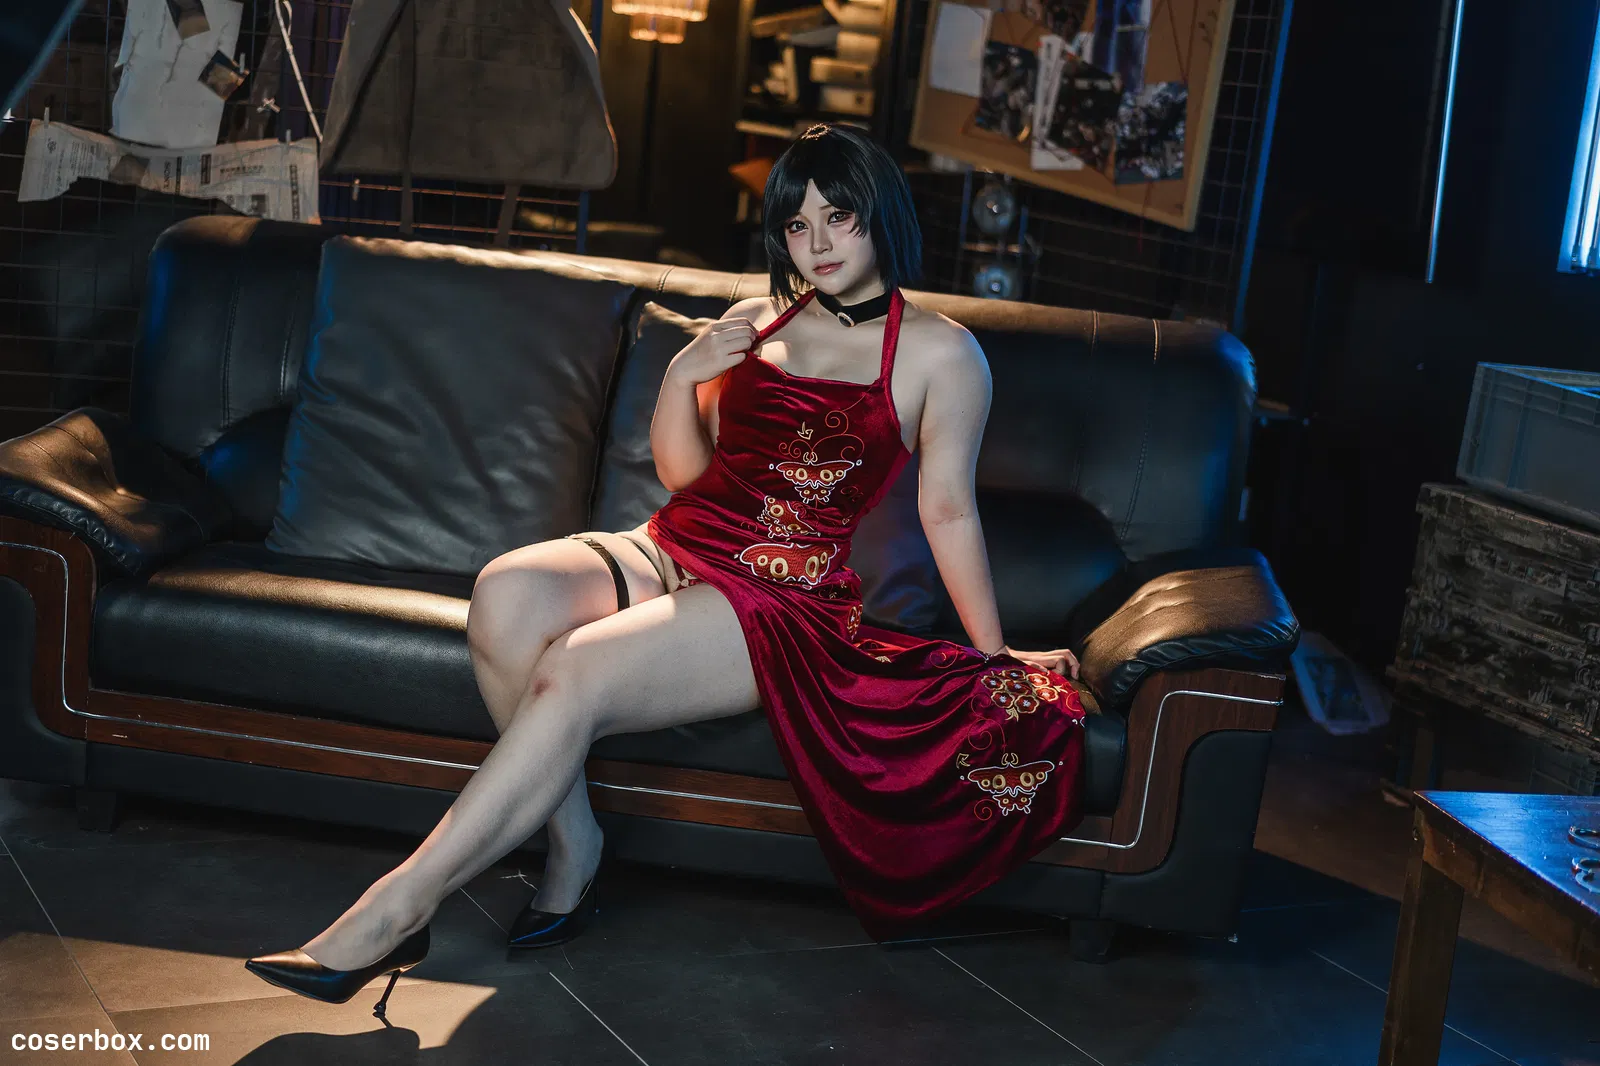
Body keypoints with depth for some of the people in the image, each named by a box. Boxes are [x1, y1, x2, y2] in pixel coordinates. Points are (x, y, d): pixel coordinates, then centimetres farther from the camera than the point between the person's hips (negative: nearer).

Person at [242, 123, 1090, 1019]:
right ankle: (573, 837, -13)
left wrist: (995, 651, 7)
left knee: (575, 674, -31)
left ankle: (394, 912, -26)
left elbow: (948, 510, 7)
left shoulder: (940, 353, 5)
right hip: (672, 552, 5)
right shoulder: (756, 324, 20)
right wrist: (683, 376, 4)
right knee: (507, 592, -29)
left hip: (789, 600, -5)